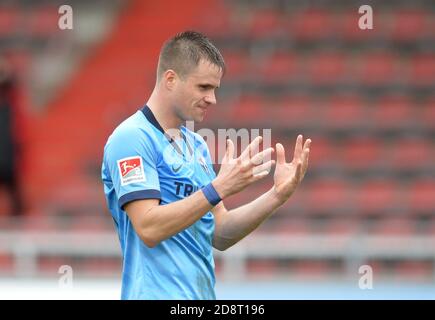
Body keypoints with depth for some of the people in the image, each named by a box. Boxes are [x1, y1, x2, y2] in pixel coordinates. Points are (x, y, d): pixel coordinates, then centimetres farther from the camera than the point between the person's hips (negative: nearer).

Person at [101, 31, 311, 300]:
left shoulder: (197, 144, 14)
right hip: (159, 293, -8)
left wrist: (277, 195, 1)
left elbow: (219, 236, 12)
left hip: (203, 294, 8)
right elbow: (149, 229, -21)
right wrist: (220, 188, -23)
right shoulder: (132, 138, -11)